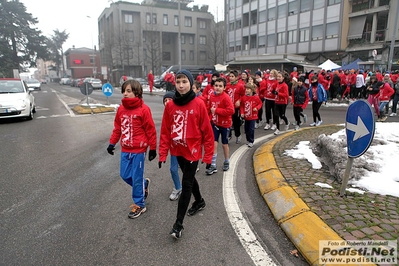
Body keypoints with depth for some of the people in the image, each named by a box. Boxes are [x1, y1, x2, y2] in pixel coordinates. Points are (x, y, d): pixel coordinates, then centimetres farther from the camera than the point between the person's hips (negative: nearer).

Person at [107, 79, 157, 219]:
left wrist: (153, 148, -7)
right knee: (125, 175, 14)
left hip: (138, 150, -6)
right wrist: (112, 143, 11)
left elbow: (151, 130, -11)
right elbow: (117, 127, 13)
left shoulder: (143, 109, -15)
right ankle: (144, 184, 42)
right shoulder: (121, 109, 4)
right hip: (125, 150, 6)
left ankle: (139, 205, 23)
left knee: (136, 178, 4)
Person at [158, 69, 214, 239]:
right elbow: (165, 131, 0)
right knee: (189, 179, 23)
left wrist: (208, 155, -8)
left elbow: (207, 132, -10)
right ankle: (199, 201, 49)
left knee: (186, 185, 1)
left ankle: (179, 223, 12)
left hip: (193, 151, -4)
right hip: (178, 151, 5)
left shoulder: (199, 104, -14)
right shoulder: (170, 105, -3)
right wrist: (163, 154, -2)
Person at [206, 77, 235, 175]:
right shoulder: (212, 96, -1)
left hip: (225, 124, -4)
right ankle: (213, 165, 9)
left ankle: (227, 162, 32)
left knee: (224, 144, 10)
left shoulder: (226, 97, -19)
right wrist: (210, 119, 1)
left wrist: (216, 110, -25)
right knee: (214, 143, 0)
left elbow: (231, 110, -27)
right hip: (215, 123, 4)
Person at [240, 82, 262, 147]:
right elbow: (241, 106, 3)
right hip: (246, 116, 4)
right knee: (246, 128, 13)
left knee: (251, 129, -3)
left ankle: (251, 141, 10)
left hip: (253, 116, -4)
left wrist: (257, 108, -16)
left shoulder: (256, 97, -11)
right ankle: (248, 140, 31)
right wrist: (242, 113, -6)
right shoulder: (244, 97, -4)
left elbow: (260, 103, 2)